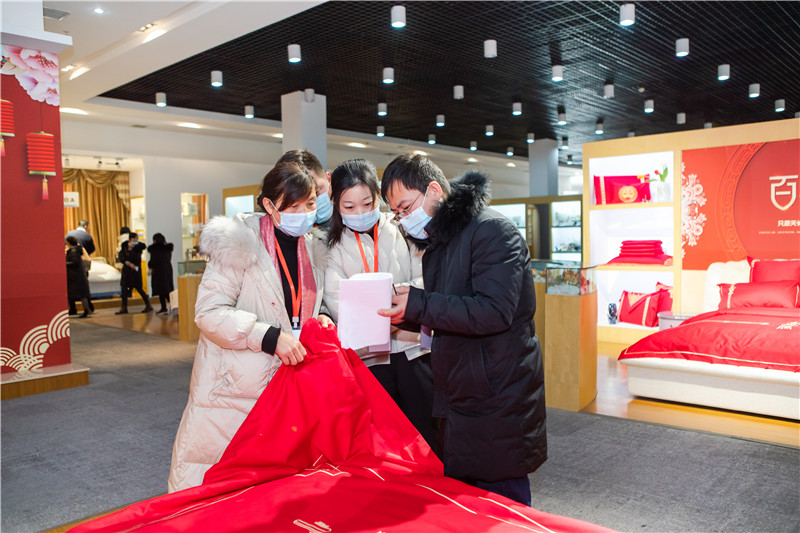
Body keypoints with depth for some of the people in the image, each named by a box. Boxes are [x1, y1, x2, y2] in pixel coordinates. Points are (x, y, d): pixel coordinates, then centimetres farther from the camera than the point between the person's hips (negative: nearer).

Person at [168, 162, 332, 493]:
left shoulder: (313, 251, 9)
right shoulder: (238, 244, -12)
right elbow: (209, 313, -18)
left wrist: (317, 322, 0)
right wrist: (270, 337, -25)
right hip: (231, 389, -5)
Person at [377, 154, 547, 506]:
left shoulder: (491, 230, -14)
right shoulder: (437, 244, 16)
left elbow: (493, 312, -25)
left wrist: (418, 305, -22)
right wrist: (403, 314, 5)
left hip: (499, 402, -9)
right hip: (459, 400, 9)